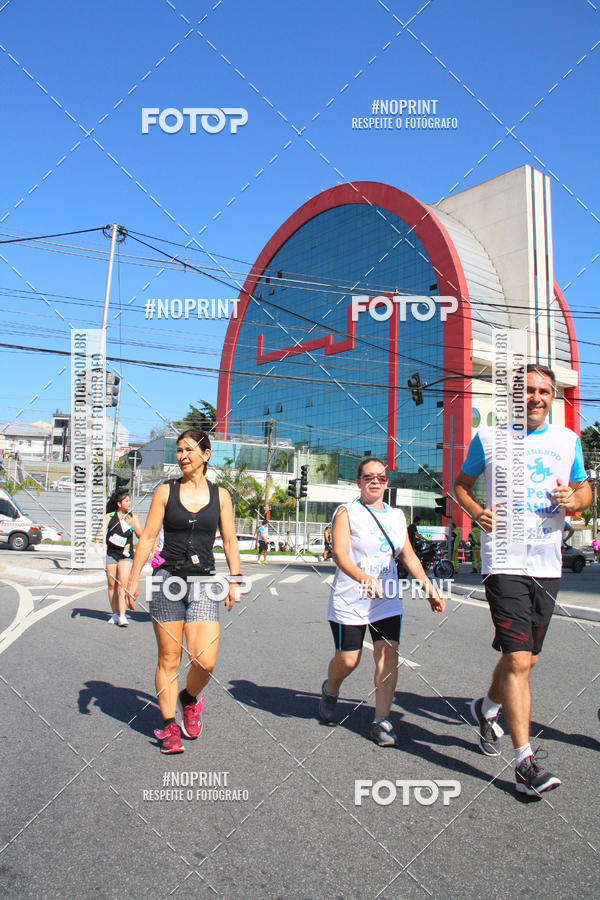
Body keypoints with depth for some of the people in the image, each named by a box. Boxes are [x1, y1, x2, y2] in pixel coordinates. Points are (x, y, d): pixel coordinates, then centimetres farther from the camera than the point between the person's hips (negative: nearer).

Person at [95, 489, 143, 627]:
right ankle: (115, 614, 21)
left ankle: (122, 615, -11)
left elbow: (141, 536, 3)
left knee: (123, 583, -13)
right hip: (111, 553, 1)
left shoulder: (133, 518, 4)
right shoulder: (109, 517, 0)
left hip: (126, 555, 0)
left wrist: (132, 524, -12)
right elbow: (102, 530, -10)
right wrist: (97, 542, -29)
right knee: (112, 585, 7)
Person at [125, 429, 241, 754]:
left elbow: (230, 542, 9)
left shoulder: (220, 495, 7)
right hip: (167, 578, 0)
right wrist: (134, 578, -1)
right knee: (169, 658, 4)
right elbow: (148, 537, 4)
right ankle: (169, 725, 20)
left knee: (205, 661, -10)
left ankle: (189, 699, 22)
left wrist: (234, 581, 3)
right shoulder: (165, 491, 5)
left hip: (203, 581, 0)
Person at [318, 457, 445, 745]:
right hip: (350, 600, -4)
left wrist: (431, 591, 16)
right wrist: (363, 578, -35)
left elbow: (409, 557, 19)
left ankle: (381, 721, 3)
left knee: (388, 656, -7)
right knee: (347, 660, 4)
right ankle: (329, 691, 36)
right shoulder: (347, 512, -5)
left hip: (387, 601, 4)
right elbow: (340, 554, -18)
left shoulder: (396, 516, 12)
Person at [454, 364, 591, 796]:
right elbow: (461, 484, 12)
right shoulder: (489, 437, 2)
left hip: (548, 565, 4)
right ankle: (525, 762, -2)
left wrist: (573, 498, -6)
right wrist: (476, 512, -8)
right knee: (518, 660, -11)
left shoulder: (568, 440, 9)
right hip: (504, 562, -4)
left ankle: (487, 708, 43)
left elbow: (585, 490, 18)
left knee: (525, 658, 15)